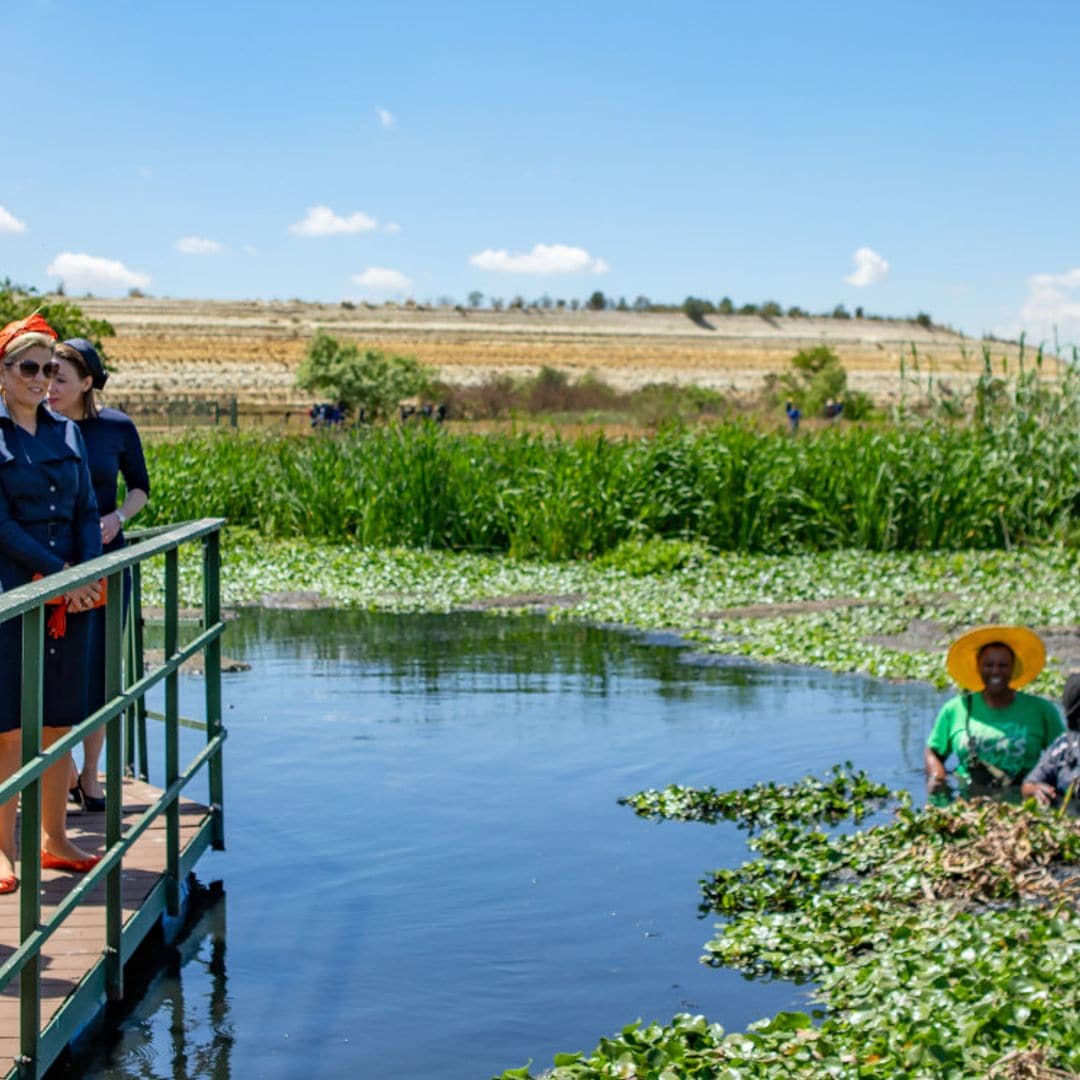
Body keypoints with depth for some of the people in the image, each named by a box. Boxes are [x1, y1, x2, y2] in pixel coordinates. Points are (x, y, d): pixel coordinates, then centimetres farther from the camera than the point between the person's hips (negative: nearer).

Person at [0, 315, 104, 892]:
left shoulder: (66, 432, 12)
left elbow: (87, 512, 11)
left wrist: (87, 570, -5)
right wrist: (61, 572, -13)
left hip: (70, 596, 5)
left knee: (60, 723, 9)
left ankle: (55, 839, 19)